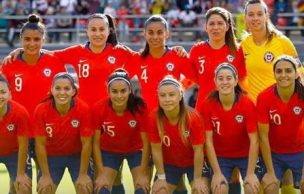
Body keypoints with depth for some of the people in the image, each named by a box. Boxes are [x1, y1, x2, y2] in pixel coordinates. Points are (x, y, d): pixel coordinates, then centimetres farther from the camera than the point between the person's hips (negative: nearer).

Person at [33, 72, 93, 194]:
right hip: (52, 156, 1)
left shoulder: (83, 109, -27)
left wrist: (83, 174, -14)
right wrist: (45, 175, -12)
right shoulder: (41, 110, -25)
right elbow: (40, 144, -15)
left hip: (77, 155, -1)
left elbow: (86, 143, -18)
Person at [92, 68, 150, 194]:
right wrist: (101, 173, -16)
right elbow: (96, 143, -16)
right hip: (109, 151, 1)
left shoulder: (139, 108, -30)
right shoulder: (99, 108, -28)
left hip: (136, 150, -1)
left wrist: (143, 174, -18)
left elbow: (146, 142, -19)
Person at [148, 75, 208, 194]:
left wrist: (197, 178, -16)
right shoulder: (154, 117, -24)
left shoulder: (193, 117, -29)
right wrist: (161, 177, -9)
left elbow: (198, 150, -20)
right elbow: (156, 149, -13)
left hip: (194, 163, -2)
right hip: (169, 164, 2)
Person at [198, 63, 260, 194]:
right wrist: (217, 173, -16)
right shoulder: (207, 105, -19)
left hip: (245, 155, 0)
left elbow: (254, 140, -19)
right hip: (220, 157, 0)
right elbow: (208, 140, -15)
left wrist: (250, 173, -22)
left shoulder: (247, 104, -21)